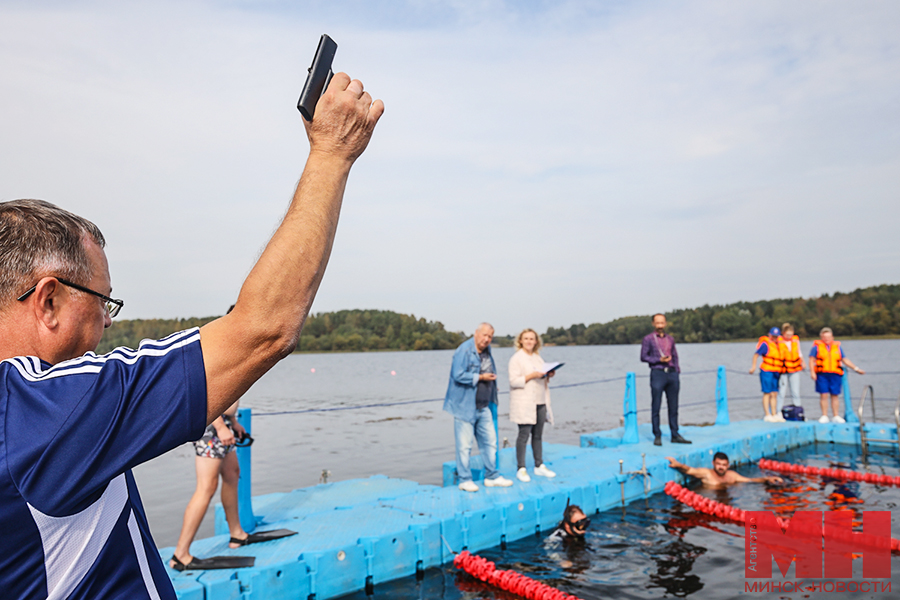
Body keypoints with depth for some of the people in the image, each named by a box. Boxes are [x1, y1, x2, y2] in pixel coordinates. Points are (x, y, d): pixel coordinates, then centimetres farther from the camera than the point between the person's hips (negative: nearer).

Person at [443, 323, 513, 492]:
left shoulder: (486, 351, 13)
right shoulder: (464, 350, -14)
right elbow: (458, 375, -21)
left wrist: (492, 381, 16)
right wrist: (481, 378, -17)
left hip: (483, 406, 8)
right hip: (465, 406, -8)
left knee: (490, 441, 11)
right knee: (464, 445, 0)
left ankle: (492, 477, 21)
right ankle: (465, 480, 10)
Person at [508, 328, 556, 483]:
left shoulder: (538, 358, 18)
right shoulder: (516, 358, -3)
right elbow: (514, 381, -12)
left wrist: (548, 375, 3)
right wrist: (532, 375, -18)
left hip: (540, 402, 6)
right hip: (523, 403, -6)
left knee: (538, 435, 10)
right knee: (524, 435, -7)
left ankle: (539, 466, 20)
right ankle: (521, 469, 0)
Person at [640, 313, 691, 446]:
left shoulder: (670, 339, 16)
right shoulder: (648, 339, 3)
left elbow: (675, 357, 19)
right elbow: (643, 357, 0)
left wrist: (677, 374, 11)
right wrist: (659, 360, -12)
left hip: (672, 374, 4)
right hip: (657, 373, -4)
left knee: (673, 407, 6)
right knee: (656, 407, -2)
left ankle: (675, 435, 13)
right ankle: (657, 436, 5)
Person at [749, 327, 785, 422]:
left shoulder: (778, 345, 18)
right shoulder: (765, 344, -6)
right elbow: (756, 354, -12)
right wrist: (753, 366, -20)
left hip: (775, 373, 8)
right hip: (766, 371, -8)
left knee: (774, 394, 9)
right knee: (767, 393, -6)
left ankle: (774, 414, 15)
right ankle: (767, 415, -5)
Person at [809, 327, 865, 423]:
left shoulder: (837, 347, 15)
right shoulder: (817, 346, 6)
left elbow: (845, 360, 19)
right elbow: (812, 360, 3)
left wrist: (856, 368, 14)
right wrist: (812, 372, -8)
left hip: (835, 375, 2)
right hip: (822, 375, -2)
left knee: (835, 395, 4)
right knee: (823, 395, -3)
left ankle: (835, 416, 13)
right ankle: (824, 416, 5)